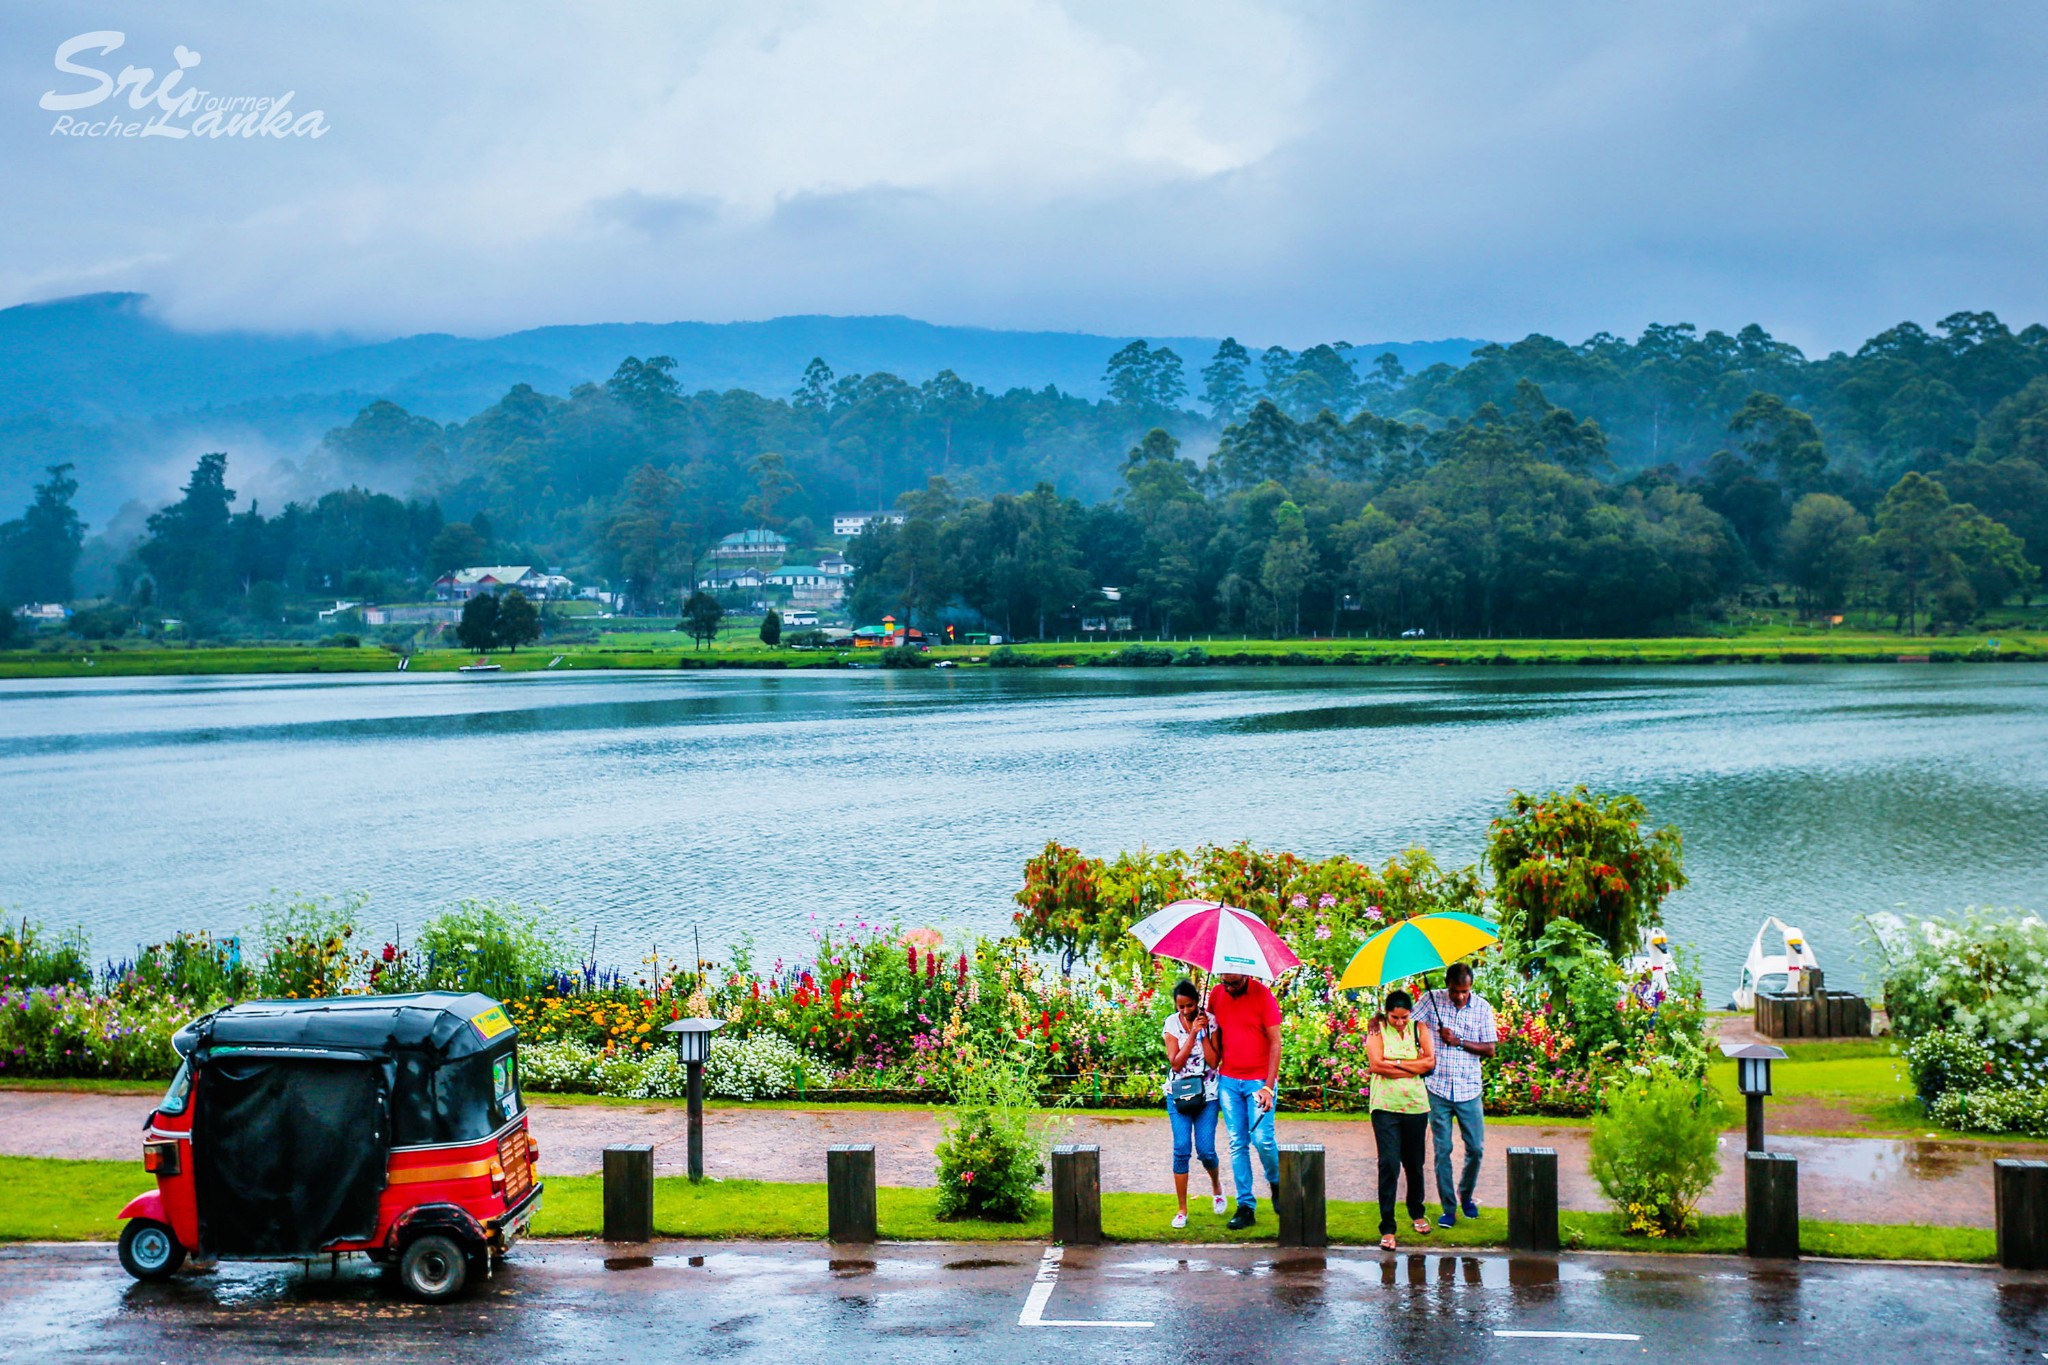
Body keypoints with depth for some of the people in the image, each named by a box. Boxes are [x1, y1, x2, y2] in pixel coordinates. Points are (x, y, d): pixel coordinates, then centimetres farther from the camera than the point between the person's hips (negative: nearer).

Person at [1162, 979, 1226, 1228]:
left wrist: (1203, 1032, -17)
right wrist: (1192, 1033, -17)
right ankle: (1182, 1210, 3)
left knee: (1205, 1150, -4)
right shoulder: (1172, 1023, -3)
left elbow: (1213, 1061, -11)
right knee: (1181, 1149, -6)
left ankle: (1216, 1186, 30)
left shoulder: (1210, 1021, -5)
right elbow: (1175, 1063, -11)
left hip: (1207, 1093, 0)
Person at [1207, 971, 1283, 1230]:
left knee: (1261, 1139, -11)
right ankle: (1246, 1207, 7)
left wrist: (1268, 1086, -14)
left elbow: (1275, 1043, -8)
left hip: (1259, 1079, -4)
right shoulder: (1216, 995, 4)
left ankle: (1276, 1182, 18)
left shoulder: (1263, 996, -8)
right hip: (1228, 1080, 4)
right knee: (1237, 1144, 2)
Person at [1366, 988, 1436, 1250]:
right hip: (1385, 1107, -3)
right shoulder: (1377, 1031, -1)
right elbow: (1376, 1064, -15)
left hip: (1416, 1106, 3)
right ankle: (1387, 1227, -7)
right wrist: (1414, 1065, -10)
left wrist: (1396, 1063, -11)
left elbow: (1430, 1063, -5)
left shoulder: (1420, 1029, 6)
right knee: (1389, 1164, -9)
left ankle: (1417, 1212, 37)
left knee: (1414, 1164, 13)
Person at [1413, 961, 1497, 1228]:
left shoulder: (1482, 1007, 0)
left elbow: (1490, 1049, -2)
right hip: (1438, 1088, -1)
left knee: (1476, 1148, 5)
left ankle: (1466, 1196, 30)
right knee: (1442, 1150, 2)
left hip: (1469, 1089, 1)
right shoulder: (1431, 1000, -2)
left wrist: (1458, 1041, -14)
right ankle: (1449, 1208, 11)